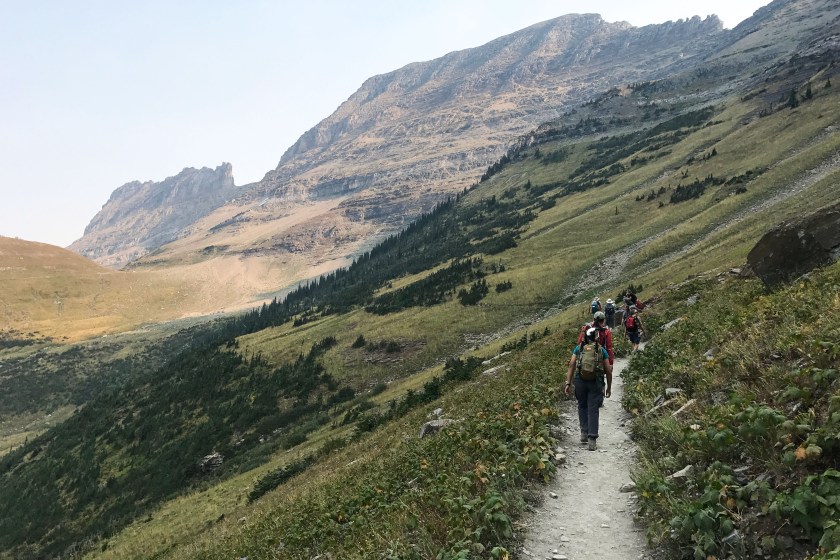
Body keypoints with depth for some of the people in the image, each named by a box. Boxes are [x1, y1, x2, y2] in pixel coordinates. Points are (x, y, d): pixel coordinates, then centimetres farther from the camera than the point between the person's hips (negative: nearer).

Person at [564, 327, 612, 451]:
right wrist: (609, 387, 16)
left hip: (580, 381, 1)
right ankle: (592, 440, -1)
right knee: (593, 410, 3)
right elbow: (608, 371, 6)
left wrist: (568, 383, 0)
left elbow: (571, 365, 0)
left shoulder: (578, 348, 9)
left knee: (582, 406, 21)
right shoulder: (602, 350, 7)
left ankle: (584, 433, 18)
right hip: (596, 383, -1)